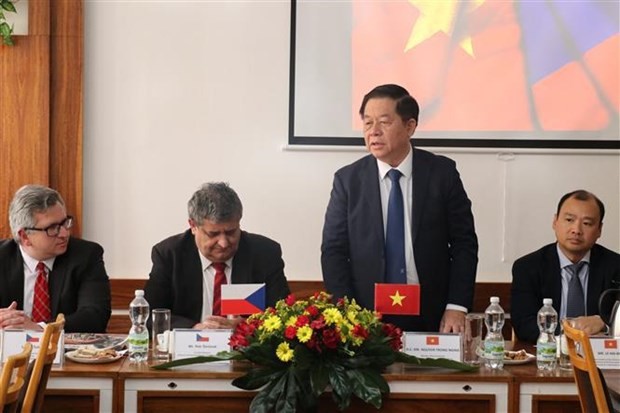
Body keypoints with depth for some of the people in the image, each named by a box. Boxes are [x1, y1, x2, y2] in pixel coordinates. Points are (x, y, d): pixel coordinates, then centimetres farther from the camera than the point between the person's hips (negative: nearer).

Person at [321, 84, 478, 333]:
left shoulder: (442, 173, 0)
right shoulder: (348, 180, 0)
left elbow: (463, 243, 1)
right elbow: (333, 251, 1)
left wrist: (457, 308, -8)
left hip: (432, 318, 0)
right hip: (366, 317, 0)